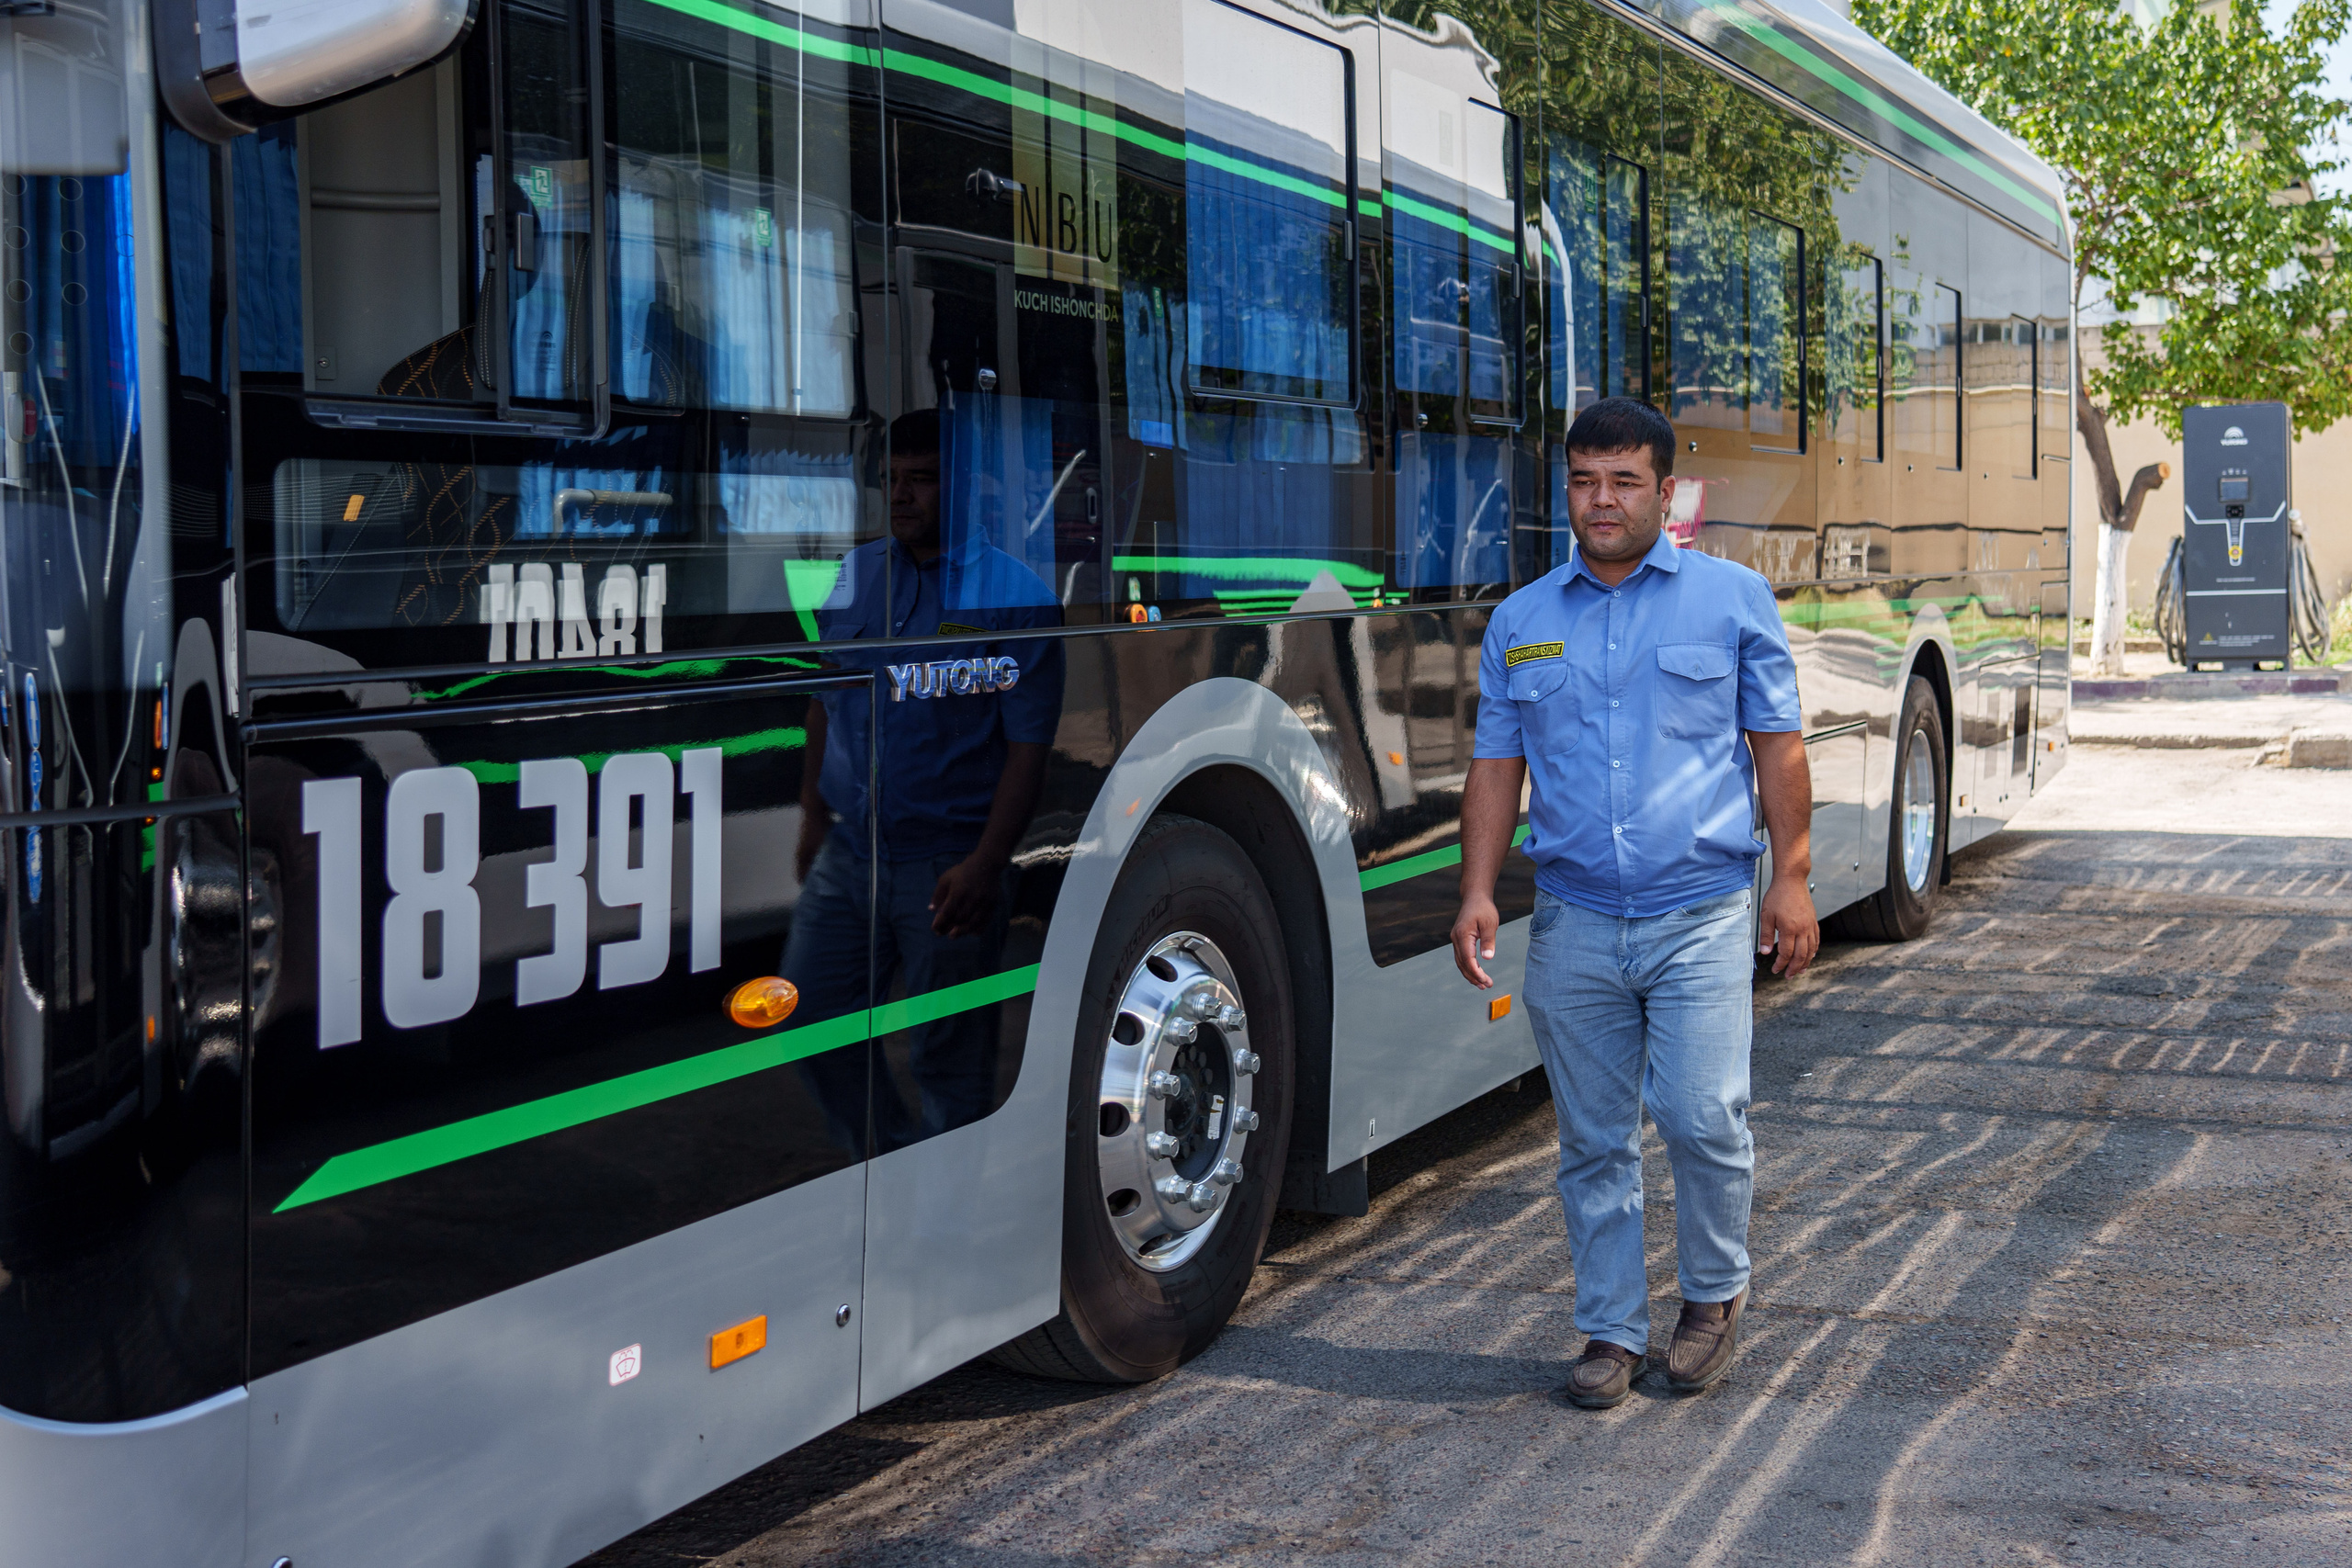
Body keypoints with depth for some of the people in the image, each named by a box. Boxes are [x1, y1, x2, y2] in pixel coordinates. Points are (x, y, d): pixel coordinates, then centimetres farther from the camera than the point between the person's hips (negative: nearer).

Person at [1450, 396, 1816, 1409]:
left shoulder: (1732, 599, 3)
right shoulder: (1520, 622, 9)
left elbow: (1778, 746, 3)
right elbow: (1497, 765, 10)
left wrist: (1791, 879, -3)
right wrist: (1479, 891, 0)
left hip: (1701, 917, -2)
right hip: (1573, 926, 3)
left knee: (1702, 1117, -9)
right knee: (1593, 1143, 7)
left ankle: (1715, 1292, 17)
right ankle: (1613, 1331, 20)